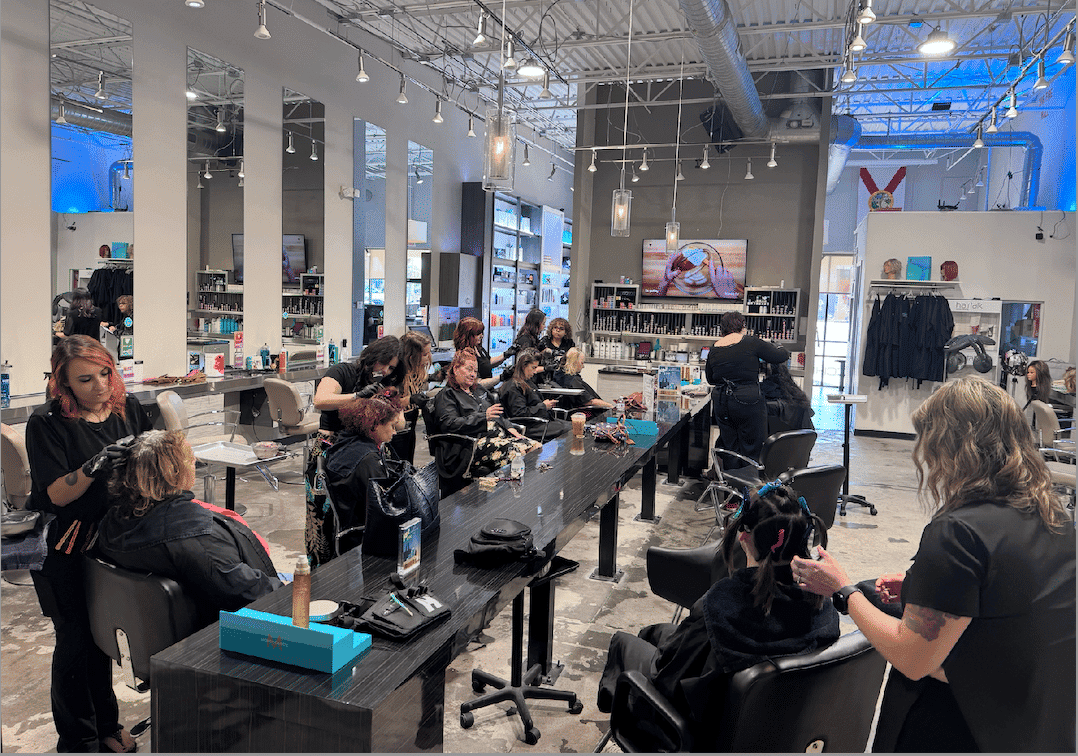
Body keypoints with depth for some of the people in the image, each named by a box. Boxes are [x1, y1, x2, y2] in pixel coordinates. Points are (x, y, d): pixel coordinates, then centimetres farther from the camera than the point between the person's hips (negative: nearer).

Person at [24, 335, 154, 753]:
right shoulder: (46, 423, -15)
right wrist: (94, 466, -35)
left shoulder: (127, 407, -1)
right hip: (65, 549, -4)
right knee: (76, 640, 4)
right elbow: (56, 494, -19)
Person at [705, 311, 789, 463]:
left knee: (729, 447, 15)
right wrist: (780, 349, 22)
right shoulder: (751, 343, -8)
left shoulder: (714, 350, 6)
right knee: (752, 450, 4)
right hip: (748, 403, -5)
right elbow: (782, 356, 0)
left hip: (721, 403, 5)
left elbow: (710, 379, 18)